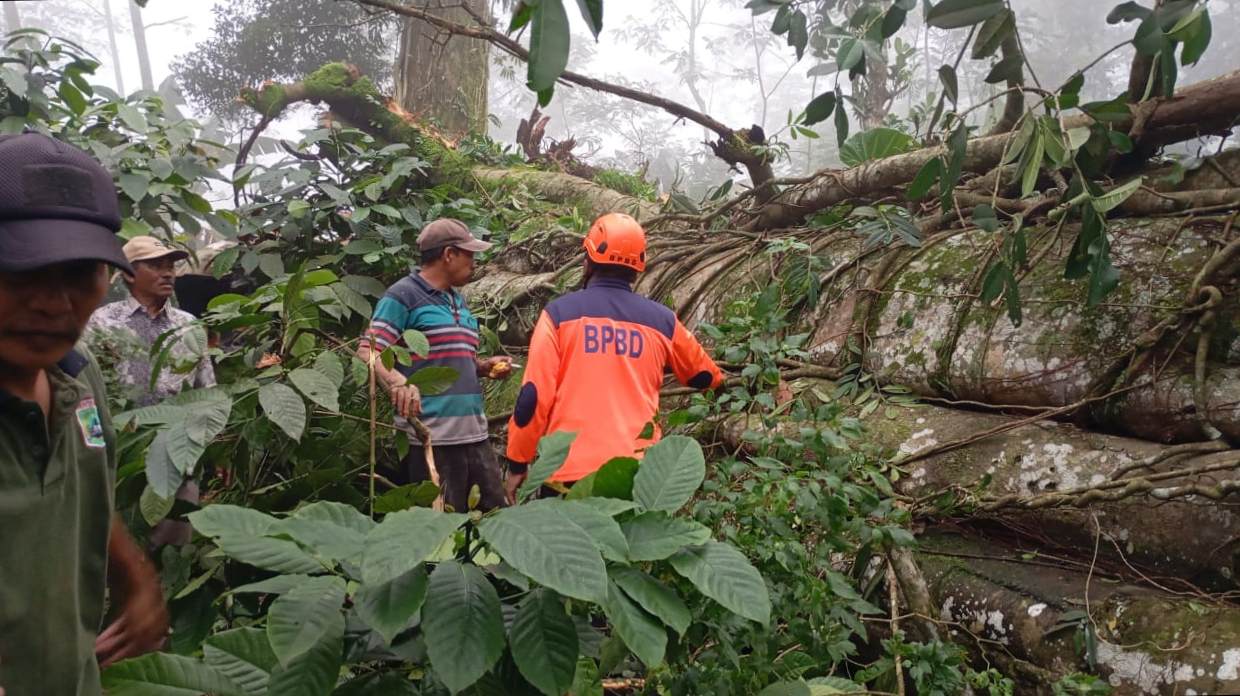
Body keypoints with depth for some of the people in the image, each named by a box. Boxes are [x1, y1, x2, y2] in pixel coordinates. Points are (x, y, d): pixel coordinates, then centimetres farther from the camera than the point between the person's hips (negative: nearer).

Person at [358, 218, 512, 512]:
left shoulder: (458, 301, 20)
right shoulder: (403, 295, -5)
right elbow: (367, 352, -14)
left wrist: (485, 366, 8)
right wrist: (398, 382, -33)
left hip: (474, 432, 8)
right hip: (431, 436, -8)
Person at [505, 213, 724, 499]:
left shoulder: (560, 312, -2)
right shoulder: (662, 320, 6)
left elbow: (535, 395, -5)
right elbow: (706, 377, 23)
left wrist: (517, 463, 6)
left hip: (569, 469, -2)